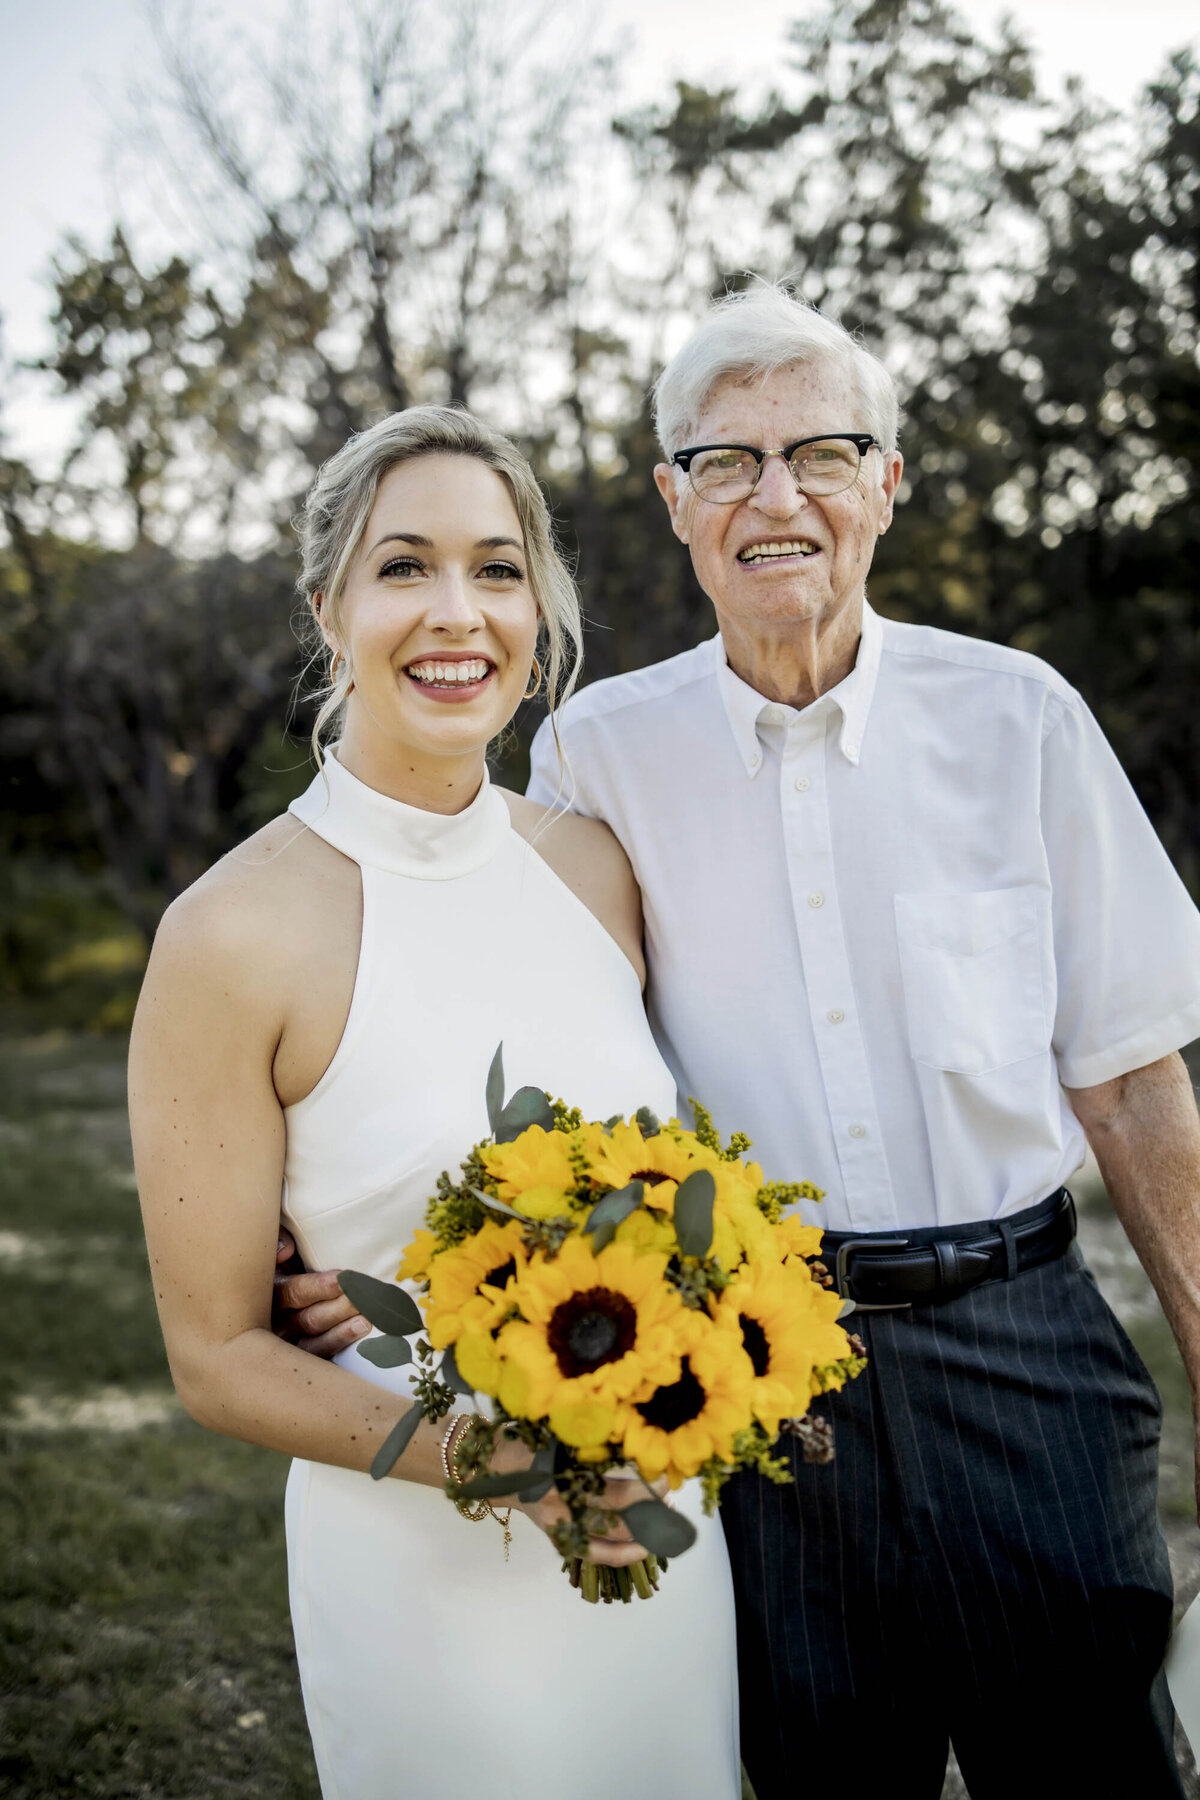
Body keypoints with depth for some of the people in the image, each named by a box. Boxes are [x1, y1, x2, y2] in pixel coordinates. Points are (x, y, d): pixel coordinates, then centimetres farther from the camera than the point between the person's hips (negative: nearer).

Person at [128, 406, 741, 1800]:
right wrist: (485, 1455, -25)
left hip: (666, 1529, 5)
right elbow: (217, 1355, -11)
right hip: (423, 1566, -5)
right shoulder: (233, 935, -16)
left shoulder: (593, 864, -1)